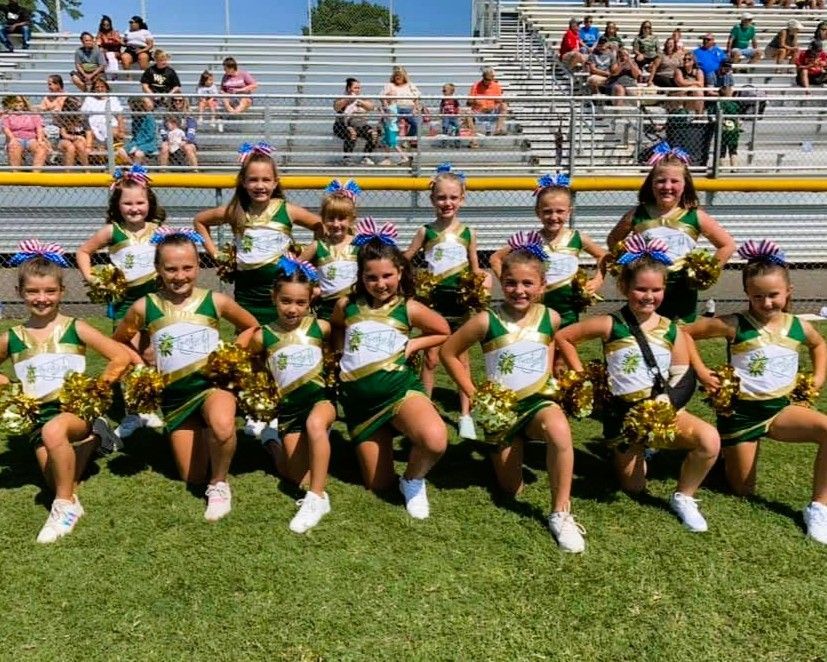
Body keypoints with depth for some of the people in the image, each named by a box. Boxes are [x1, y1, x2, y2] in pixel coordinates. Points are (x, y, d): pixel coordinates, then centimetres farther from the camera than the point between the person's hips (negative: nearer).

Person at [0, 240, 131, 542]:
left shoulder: (75, 329, -3)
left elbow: (121, 357, -6)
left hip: (78, 408, -4)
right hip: (39, 416, 4)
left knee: (54, 431, -38)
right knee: (60, 482, -11)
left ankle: (66, 504, -19)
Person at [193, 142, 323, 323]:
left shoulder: (287, 211, -8)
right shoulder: (234, 212, -3)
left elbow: (323, 228, 0)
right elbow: (199, 221, 13)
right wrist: (216, 254, 6)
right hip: (246, 294, 2)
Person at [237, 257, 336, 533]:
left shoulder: (320, 327, -5)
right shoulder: (264, 336, -4)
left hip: (320, 398, -1)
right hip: (288, 408, 1)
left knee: (315, 423, -39)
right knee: (302, 480, 1)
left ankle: (317, 498, -26)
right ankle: (275, 448, 35)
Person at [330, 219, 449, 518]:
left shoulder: (409, 309, -3)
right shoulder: (346, 306, 3)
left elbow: (444, 332, 12)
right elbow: (335, 329, 26)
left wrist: (413, 344, -3)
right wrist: (343, 349, 7)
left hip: (399, 388, -2)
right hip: (359, 400, 2)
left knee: (435, 440, -34)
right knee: (378, 484, 6)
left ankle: (413, 480, 0)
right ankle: (383, 445, 40)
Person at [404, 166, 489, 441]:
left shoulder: (468, 232, 1)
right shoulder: (425, 231, -2)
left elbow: (475, 271, 8)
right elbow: (404, 261, 5)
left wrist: (483, 280, -11)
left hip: (459, 300, 1)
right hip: (433, 299, -1)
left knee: (462, 358, 8)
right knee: (430, 358, 7)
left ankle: (465, 415, 17)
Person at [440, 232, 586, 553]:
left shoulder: (551, 318, -8)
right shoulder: (486, 321, -16)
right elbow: (448, 352, -5)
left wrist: (550, 378, 5)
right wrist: (473, 394, -6)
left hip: (538, 400, 1)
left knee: (560, 430, -36)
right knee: (512, 489, 8)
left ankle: (561, 514, -19)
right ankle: (506, 447, 43)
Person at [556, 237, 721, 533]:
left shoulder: (672, 331, -2)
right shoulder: (609, 325, -11)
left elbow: (683, 379, 0)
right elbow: (562, 337, -3)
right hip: (623, 412, -2)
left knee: (710, 440, -27)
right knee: (634, 487, 8)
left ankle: (683, 498, -2)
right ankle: (627, 453, 44)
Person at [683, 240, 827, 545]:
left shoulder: (799, 327, -2)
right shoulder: (734, 325, -16)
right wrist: (701, 372, -13)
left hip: (780, 408, 4)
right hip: (740, 410, -3)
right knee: (743, 489, 5)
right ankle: (723, 452, 39)